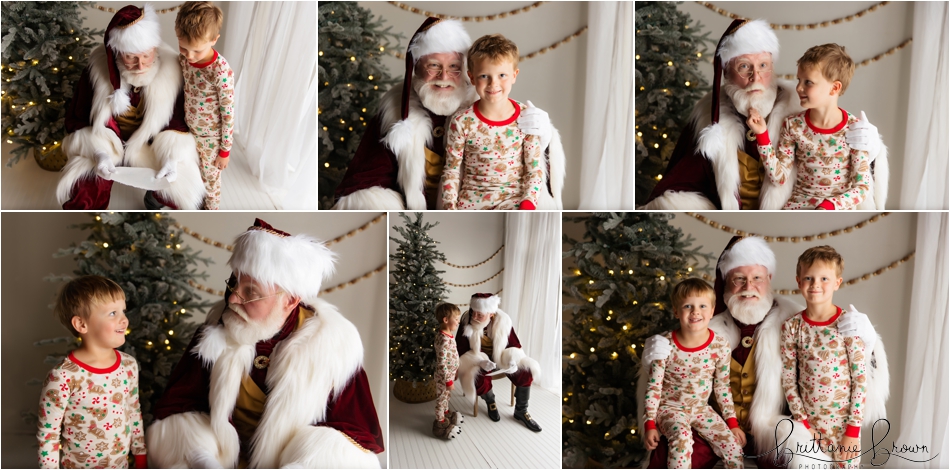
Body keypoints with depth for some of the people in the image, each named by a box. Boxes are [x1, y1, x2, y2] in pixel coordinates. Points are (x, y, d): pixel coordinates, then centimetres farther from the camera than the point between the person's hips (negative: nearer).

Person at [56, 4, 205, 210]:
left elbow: (179, 119, -8)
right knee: (81, 197, -22)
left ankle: (154, 197, 18)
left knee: (183, 188, -19)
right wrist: (99, 152, -25)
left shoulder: (170, 70, -17)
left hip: (152, 147, 1)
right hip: (103, 146, 0)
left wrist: (171, 157, -25)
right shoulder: (98, 68, -17)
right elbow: (77, 118, -7)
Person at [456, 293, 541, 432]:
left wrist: (511, 359, -29)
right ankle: (490, 402, 5)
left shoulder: (502, 321, -17)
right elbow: (462, 351, -16)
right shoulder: (466, 323, -21)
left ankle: (521, 411, 7)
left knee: (526, 373, -17)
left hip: (501, 357, 2)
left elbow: (515, 345, -7)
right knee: (479, 381, -32)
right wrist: (480, 361, -34)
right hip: (477, 361, -2)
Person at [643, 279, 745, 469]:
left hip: (701, 408, 4)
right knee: (682, 437, -31)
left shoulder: (720, 346, -9)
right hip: (670, 408, -3)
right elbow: (654, 386, -10)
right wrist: (650, 424, -13)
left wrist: (732, 421, 3)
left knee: (733, 444, -10)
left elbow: (722, 386, 3)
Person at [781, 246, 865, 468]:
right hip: (807, 423, 2)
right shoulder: (791, 327, -4)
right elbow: (788, 379, 0)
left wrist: (853, 429, -9)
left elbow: (861, 378, -8)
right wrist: (802, 423, -4)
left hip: (844, 423, -2)